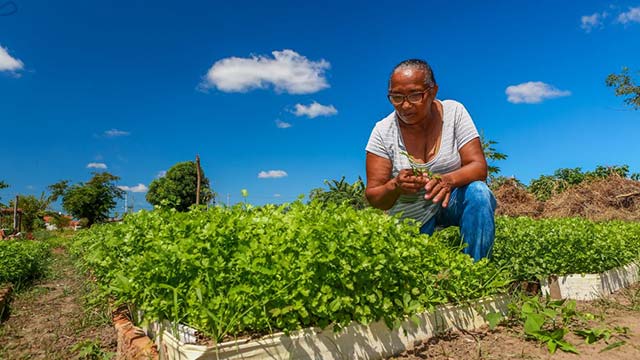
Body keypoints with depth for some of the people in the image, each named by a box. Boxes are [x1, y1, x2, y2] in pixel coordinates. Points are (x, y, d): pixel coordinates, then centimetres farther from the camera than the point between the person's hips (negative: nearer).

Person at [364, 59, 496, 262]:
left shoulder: (453, 112, -10)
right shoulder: (383, 131, -12)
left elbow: (479, 167, -16)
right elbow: (373, 197, -13)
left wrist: (449, 179, -38)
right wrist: (395, 186, -36)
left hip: (452, 200, 0)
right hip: (411, 218, 1)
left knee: (478, 191, -30)